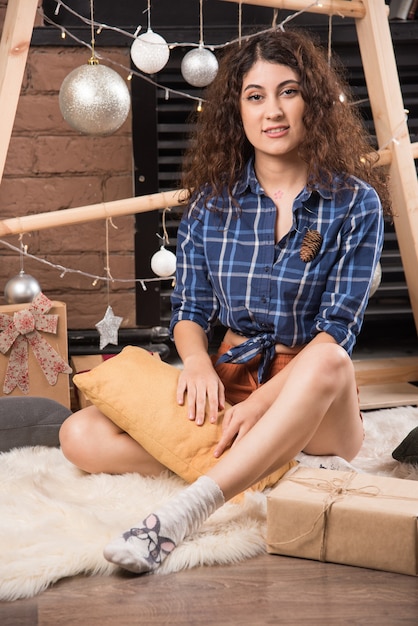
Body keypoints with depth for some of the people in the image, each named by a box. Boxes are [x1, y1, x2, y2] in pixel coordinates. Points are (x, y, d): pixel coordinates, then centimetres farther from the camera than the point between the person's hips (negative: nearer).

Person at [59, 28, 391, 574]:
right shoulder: (212, 202, 6)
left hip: (315, 401, -3)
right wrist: (196, 359, -17)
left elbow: (336, 331, -9)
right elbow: (189, 309, 8)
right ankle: (288, 467, -24)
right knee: (82, 437, -19)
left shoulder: (356, 203, -3)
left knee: (327, 362, -40)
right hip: (225, 384, 4)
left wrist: (261, 402, -24)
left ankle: (183, 513, -46)